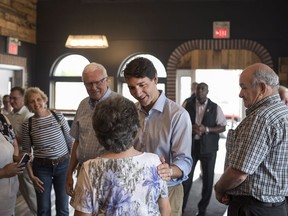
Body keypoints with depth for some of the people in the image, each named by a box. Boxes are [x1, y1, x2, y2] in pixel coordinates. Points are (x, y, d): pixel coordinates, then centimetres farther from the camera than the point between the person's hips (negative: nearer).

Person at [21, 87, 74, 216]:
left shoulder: (58, 117, -6)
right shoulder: (27, 124, -5)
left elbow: (70, 141, 1)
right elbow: (26, 152, 1)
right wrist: (31, 175, -3)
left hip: (63, 165, 0)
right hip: (41, 168, 0)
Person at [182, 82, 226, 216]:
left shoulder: (215, 108, -1)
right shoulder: (188, 105, 2)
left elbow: (222, 127, -1)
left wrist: (206, 129, -17)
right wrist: (190, 128, -14)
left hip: (208, 147, 0)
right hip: (190, 146, 0)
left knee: (207, 179, 10)